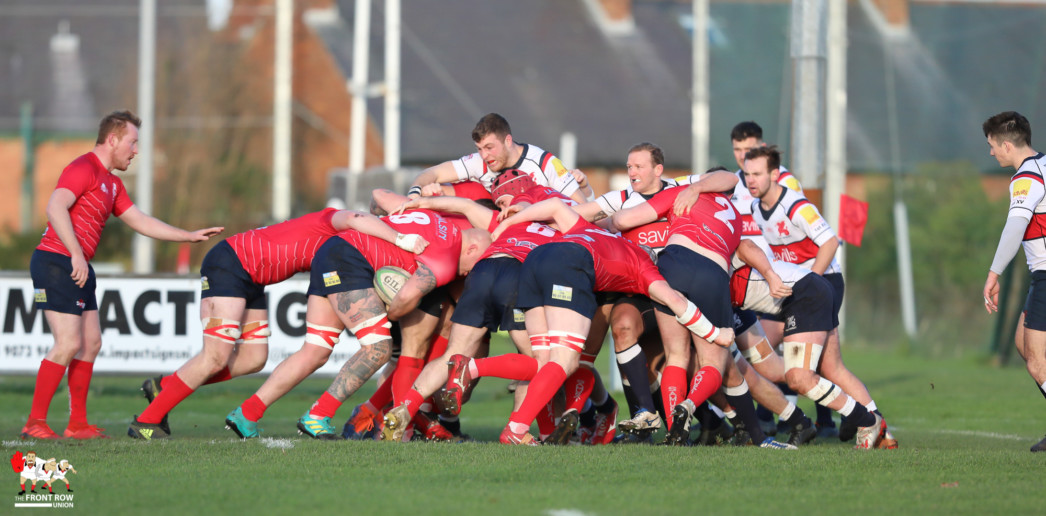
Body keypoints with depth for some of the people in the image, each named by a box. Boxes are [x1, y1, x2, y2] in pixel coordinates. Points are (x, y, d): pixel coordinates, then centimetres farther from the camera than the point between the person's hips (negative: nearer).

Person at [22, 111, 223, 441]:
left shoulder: (112, 184, 20)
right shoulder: (84, 169, -12)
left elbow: (140, 222, 27)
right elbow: (55, 208, -25)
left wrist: (190, 236, 25)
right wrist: (77, 255, -30)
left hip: (78, 269, 10)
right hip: (56, 262, -10)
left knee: (91, 343, 9)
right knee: (68, 344, -14)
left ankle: (77, 423, 12)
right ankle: (34, 423, -11)